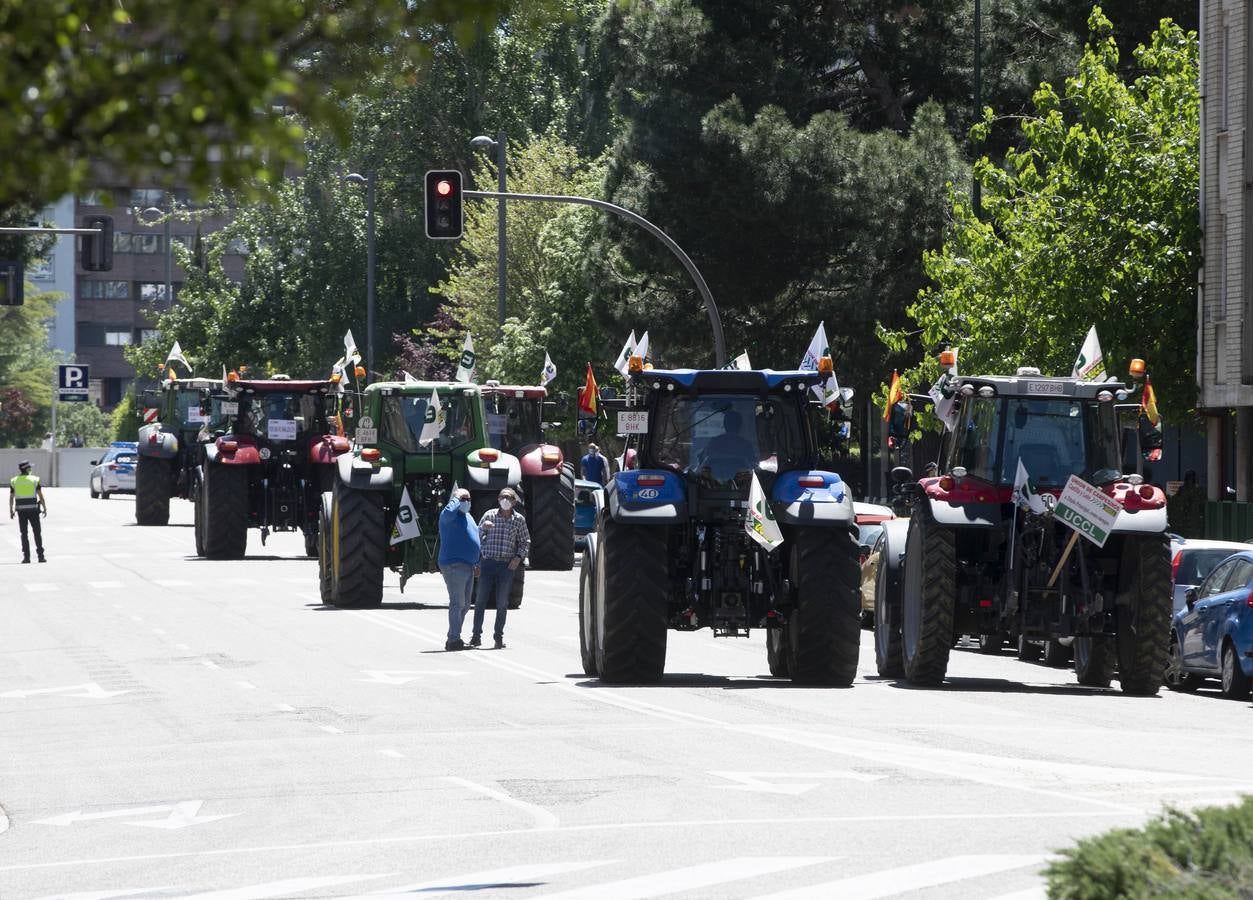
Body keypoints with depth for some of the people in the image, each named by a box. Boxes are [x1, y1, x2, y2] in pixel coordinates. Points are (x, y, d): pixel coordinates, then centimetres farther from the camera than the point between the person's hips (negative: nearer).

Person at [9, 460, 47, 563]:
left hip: (21, 510, 2)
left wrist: (11, 511, 11)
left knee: (24, 533, 5)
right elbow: (41, 496, -6)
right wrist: (45, 508, 2)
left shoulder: (14, 481, 3)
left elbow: (11, 497, 4)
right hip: (33, 510, -2)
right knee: (37, 533, 5)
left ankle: (26, 557, 0)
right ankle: (40, 556, 0)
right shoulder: (34, 480, -3)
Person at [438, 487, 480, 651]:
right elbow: (449, 511, -35)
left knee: (465, 605, 12)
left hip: (468, 567, 9)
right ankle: (453, 640, -10)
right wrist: (456, 499, -17)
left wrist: (476, 564, 26)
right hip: (454, 565, -9)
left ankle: (454, 639, 19)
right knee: (458, 603, -12)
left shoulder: (468, 517, 21)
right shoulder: (449, 515, -8)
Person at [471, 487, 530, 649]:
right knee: (481, 600, -1)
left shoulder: (518, 520, 5)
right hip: (487, 562, 0)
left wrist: (519, 557, -4)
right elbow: (477, 536, 7)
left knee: (502, 602, 2)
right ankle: (476, 634, 6)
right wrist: (484, 527, -13)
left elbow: (525, 541, 12)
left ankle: (498, 636, 10)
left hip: (507, 565, 0)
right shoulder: (489, 515, 4)